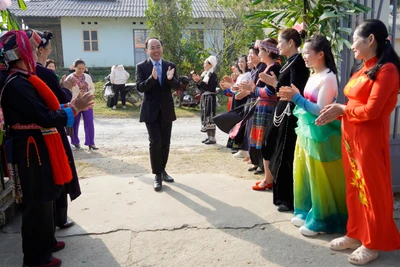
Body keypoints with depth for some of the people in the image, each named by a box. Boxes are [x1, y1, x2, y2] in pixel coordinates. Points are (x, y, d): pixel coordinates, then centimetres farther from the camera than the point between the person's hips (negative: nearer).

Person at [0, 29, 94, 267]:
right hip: (31, 150, -10)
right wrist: (74, 108, -16)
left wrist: (70, 105, 4)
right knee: (37, 203, 2)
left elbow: (44, 110, 11)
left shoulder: (24, 80, 11)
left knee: (45, 198, 21)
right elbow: (45, 118, -25)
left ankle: (46, 242, 38)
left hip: (38, 147, 10)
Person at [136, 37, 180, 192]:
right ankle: (157, 175, 2)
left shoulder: (170, 66, 4)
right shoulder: (141, 67, -4)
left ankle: (162, 170, 28)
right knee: (155, 142, -9)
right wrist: (152, 78, -32)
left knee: (165, 143, 11)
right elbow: (140, 87, -15)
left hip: (166, 110, 4)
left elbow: (177, 87, -4)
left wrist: (171, 78, -26)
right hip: (151, 111, -3)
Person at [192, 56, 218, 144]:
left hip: (210, 98, -9)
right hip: (204, 98, 9)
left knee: (210, 116, -9)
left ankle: (213, 138, -6)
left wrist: (200, 81, -19)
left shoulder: (213, 75, -10)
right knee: (205, 116, 9)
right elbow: (201, 88, 14)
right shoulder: (204, 74, 15)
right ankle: (209, 136, 16)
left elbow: (210, 88, -20)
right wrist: (197, 81, 0)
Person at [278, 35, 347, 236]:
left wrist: (296, 98, -22)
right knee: (305, 174, 15)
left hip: (320, 133, -9)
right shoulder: (313, 76, 12)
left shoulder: (328, 77, -16)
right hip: (306, 130, 9)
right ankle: (306, 212, 30)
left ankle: (321, 221, 15)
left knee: (319, 178, 1)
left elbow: (321, 110, -21)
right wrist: (294, 97, 1)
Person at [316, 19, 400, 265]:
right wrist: (336, 112, -2)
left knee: (371, 189, 4)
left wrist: (341, 109, -7)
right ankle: (356, 234, 29)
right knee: (354, 186, 15)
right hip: (350, 135, 8)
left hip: (369, 137, -8)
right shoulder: (364, 69, 13)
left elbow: (371, 110, -20)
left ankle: (373, 243, 20)